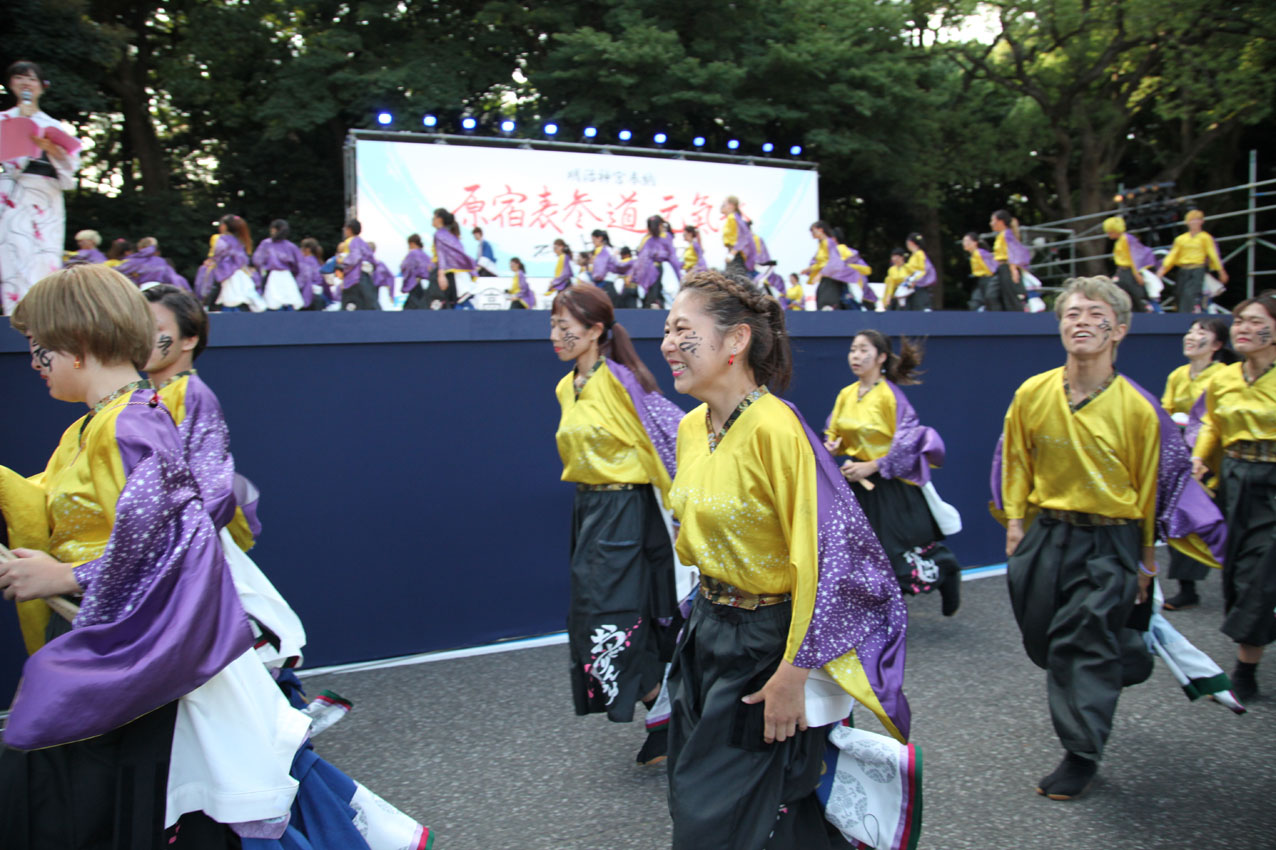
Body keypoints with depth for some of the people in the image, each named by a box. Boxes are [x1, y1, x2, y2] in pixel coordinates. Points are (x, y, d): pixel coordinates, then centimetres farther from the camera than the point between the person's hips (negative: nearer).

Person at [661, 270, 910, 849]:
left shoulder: (775, 429, -23)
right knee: (692, 798, 20)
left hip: (767, 644, -8)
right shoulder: (690, 429, 3)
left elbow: (822, 556, -23)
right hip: (708, 634, 8)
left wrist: (792, 675, -22)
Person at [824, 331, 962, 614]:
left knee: (901, 553, -1)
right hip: (859, 483, 6)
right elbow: (834, 434, 15)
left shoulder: (891, 395, -14)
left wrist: (871, 467, -19)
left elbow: (909, 441, -15)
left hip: (892, 485, -6)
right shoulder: (846, 394, 4)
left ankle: (947, 574, 29)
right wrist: (831, 448, -8)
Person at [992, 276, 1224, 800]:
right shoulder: (1032, 394, -5)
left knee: (1082, 645, -3)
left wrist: (1145, 560, 3)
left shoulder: (1138, 408, -11)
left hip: (1109, 544, -3)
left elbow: (1149, 484, -2)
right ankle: (1126, 659, 45)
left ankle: (1081, 755, 16)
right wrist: (1014, 521, 4)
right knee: (1042, 642, 13)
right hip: (1045, 534, 4)